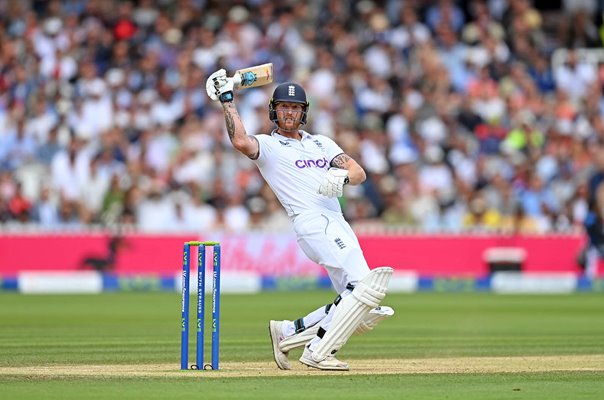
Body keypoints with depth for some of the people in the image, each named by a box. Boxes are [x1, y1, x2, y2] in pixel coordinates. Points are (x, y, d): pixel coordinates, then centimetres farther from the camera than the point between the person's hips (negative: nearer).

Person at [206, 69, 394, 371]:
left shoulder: (322, 143, 26)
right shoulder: (267, 145, 9)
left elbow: (359, 172, 12)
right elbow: (240, 141, -16)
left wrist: (343, 177, -11)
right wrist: (226, 99, -12)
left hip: (339, 226, 7)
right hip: (312, 221, -7)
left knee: (368, 311, 3)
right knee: (364, 285, -24)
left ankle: (288, 332, 10)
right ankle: (317, 353, -21)